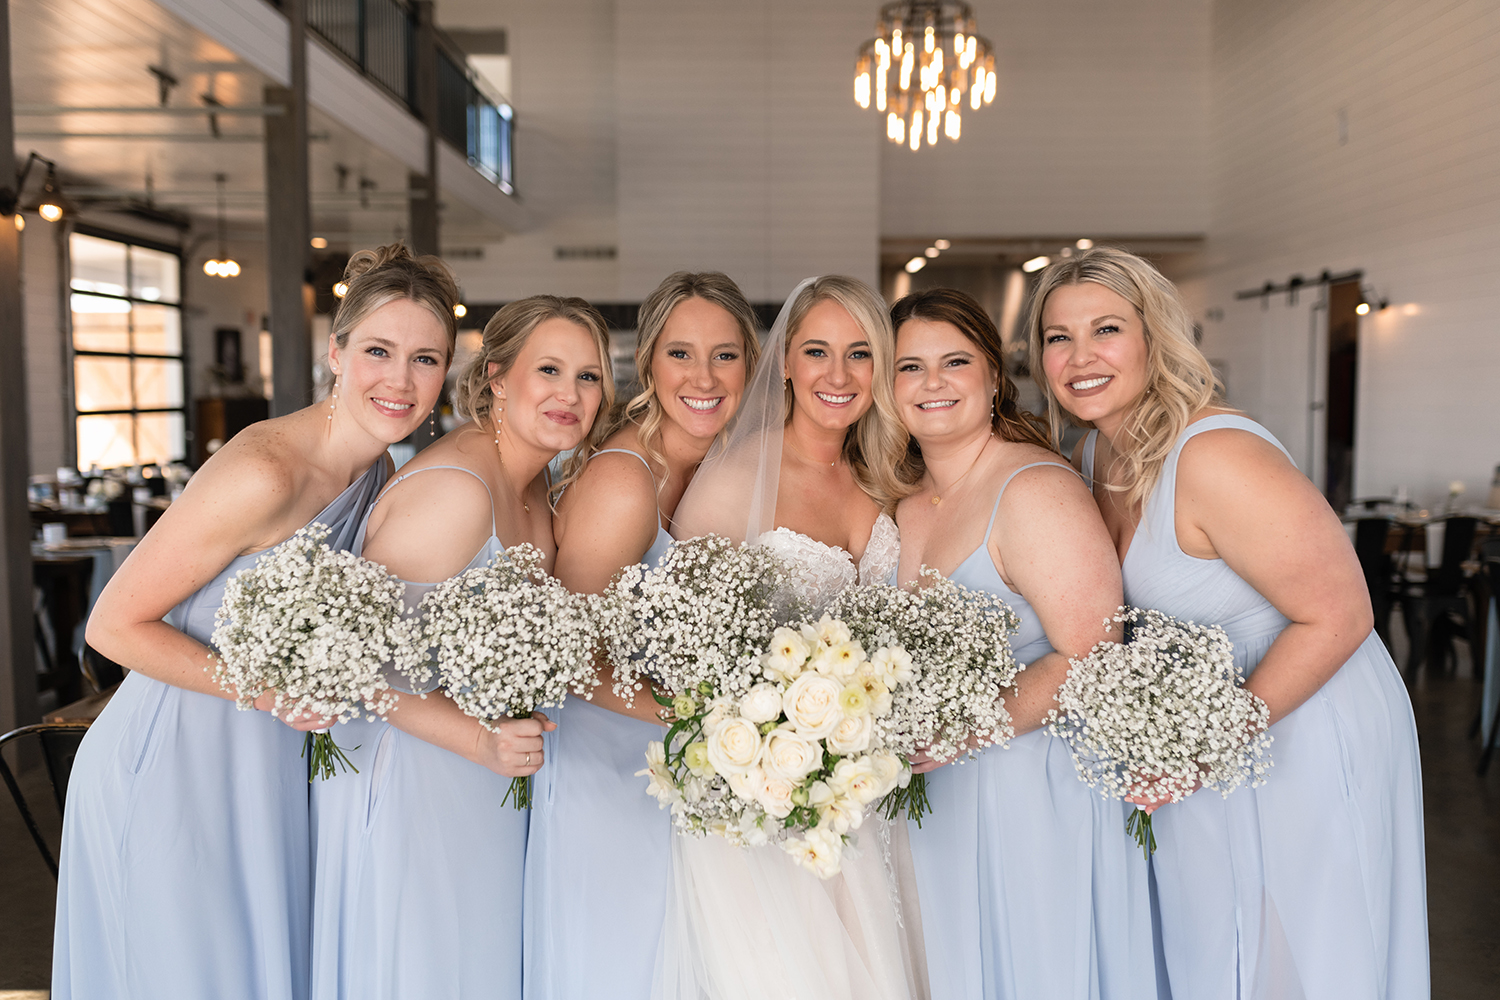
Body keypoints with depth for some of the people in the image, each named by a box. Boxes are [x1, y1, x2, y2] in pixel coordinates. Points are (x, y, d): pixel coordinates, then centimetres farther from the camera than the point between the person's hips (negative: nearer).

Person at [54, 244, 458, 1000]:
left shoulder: (379, 473, 0)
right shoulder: (263, 472, -26)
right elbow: (115, 624, -20)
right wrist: (275, 692, -24)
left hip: (268, 767, 7)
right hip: (170, 769, -7)